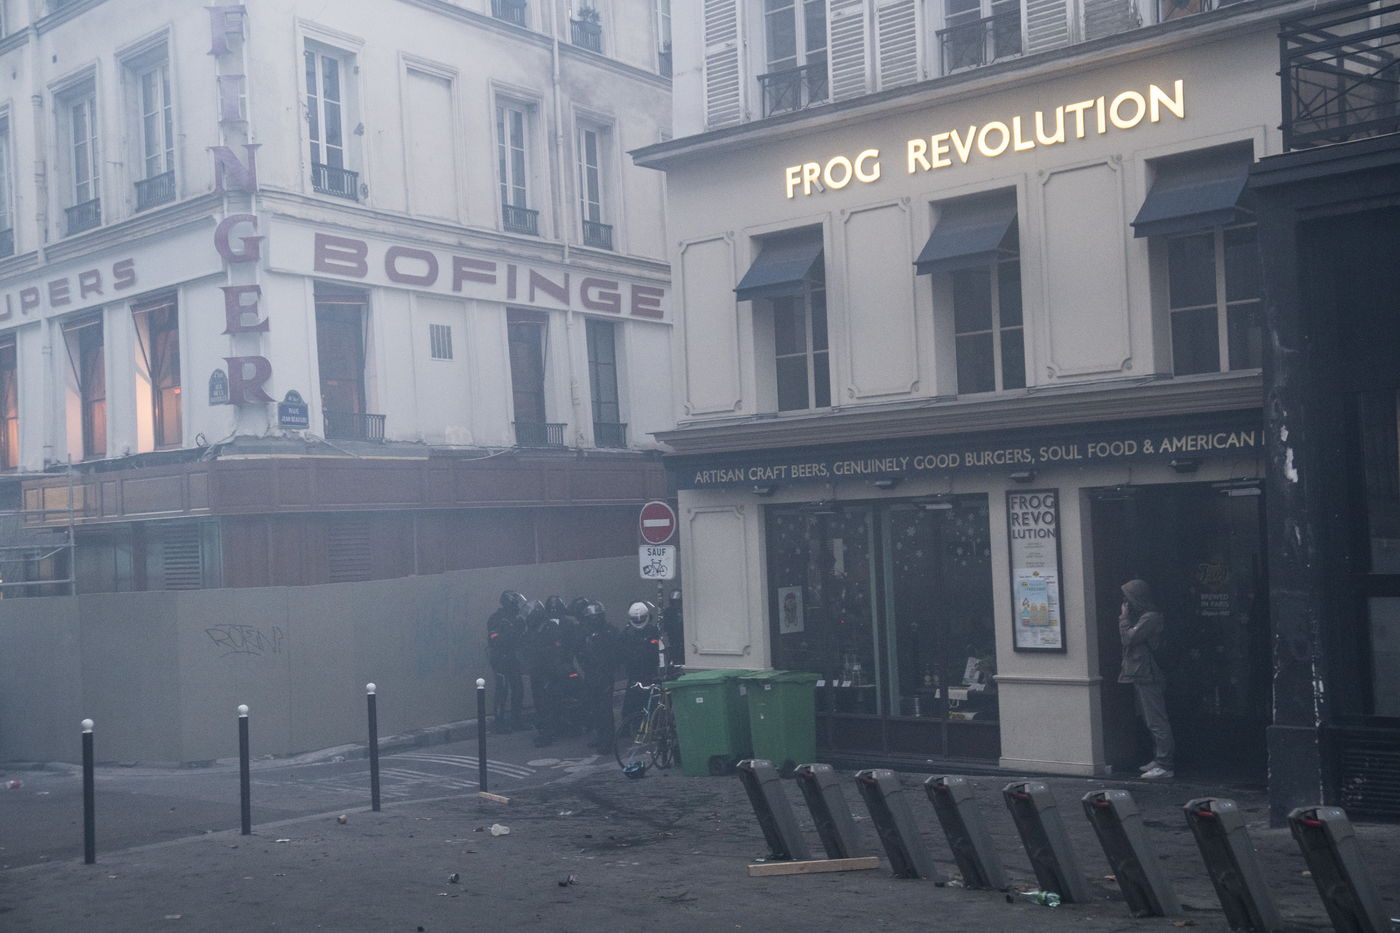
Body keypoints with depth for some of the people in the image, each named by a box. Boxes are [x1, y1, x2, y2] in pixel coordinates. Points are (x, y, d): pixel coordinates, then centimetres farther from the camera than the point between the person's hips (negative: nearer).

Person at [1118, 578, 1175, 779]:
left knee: (1157, 722, -8)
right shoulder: (1143, 617, 16)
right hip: (1142, 676, 11)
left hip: (1148, 677, -11)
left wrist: (1124, 617, -8)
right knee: (1153, 721, 16)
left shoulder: (1150, 618, -16)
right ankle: (1159, 760, 23)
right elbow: (1127, 638, 18)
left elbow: (1128, 637, -17)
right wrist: (1125, 618, 10)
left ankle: (1166, 766, -7)